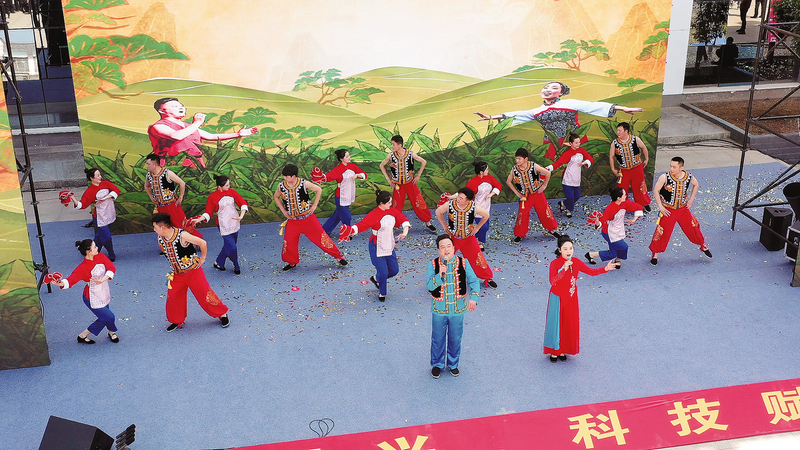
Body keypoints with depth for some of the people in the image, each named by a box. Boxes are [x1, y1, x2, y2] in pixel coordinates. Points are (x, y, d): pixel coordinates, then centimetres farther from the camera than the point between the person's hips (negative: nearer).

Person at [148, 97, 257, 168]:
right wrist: (197, 123, -5)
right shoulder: (158, 127, 0)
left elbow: (212, 137, 35)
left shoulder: (188, 126, 27)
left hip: (197, 168, 7)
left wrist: (238, 134, 30)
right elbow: (176, 136, -21)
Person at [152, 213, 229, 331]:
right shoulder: (160, 239, -9)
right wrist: (175, 264, 14)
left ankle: (222, 314, 18)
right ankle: (177, 321, 28)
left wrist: (202, 258, -8)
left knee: (204, 293, 0)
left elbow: (203, 243, -21)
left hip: (193, 271, -5)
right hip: (177, 274, 5)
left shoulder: (182, 236, -28)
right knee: (173, 297, 7)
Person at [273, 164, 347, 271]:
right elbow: (276, 197, 15)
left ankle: (338, 256, 12)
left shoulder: (304, 184, -15)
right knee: (289, 242, -1)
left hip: (308, 218, -3)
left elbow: (319, 190, -1)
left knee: (321, 237, -1)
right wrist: (283, 210, 7)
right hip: (292, 220, 3)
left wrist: (314, 205, -3)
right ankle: (292, 262, 24)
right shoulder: (281, 186, -6)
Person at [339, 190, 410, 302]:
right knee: (383, 272, -7)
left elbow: (403, 219, 11)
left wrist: (405, 232, -4)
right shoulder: (373, 215, -22)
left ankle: (376, 278, 41)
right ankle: (382, 293, 22)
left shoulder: (392, 211, -2)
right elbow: (361, 225, -31)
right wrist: (351, 230, -50)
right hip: (377, 248, -7)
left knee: (394, 270, 13)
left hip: (389, 246, 7)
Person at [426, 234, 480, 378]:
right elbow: (429, 286, -14)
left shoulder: (463, 263, -6)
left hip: (458, 309, 1)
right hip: (439, 310, -1)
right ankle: (437, 365, 33)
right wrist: (440, 275, -31)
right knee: (438, 339, 12)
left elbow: (474, 281, -3)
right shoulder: (433, 265, -9)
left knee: (455, 339, 15)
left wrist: (473, 297, -19)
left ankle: (453, 364, 37)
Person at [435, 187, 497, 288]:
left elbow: (486, 215, -2)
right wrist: (444, 226, -2)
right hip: (452, 237, 0)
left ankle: (487, 279, 26)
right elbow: (438, 212, -2)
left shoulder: (474, 208, -22)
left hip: (468, 238, 0)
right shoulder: (449, 205, -23)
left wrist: (477, 228, -2)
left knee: (477, 258, 6)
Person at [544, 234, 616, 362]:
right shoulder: (555, 264, -19)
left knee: (569, 324, 11)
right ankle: (554, 351, 23)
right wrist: (564, 269, -39)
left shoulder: (576, 262, -5)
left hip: (571, 299, 4)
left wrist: (605, 269, -16)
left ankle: (563, 350, 28)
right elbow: (552, 281, -31)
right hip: (558, 299, -4)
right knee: (556, 324, 6)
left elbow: (591, 271, -2)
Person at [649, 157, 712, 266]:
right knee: (662, 232, -1)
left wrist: (691, 199, 6)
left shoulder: (689, 177, -12)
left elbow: (696, 184, 11)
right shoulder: (665, 177, -23)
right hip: (668, 210, -3)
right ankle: (655, 254, 16)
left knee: (692, 227, 13)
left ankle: (703, 246, 36)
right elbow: (656, 190, -13)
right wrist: (660, 206, -13)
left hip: (683, 209, 3)